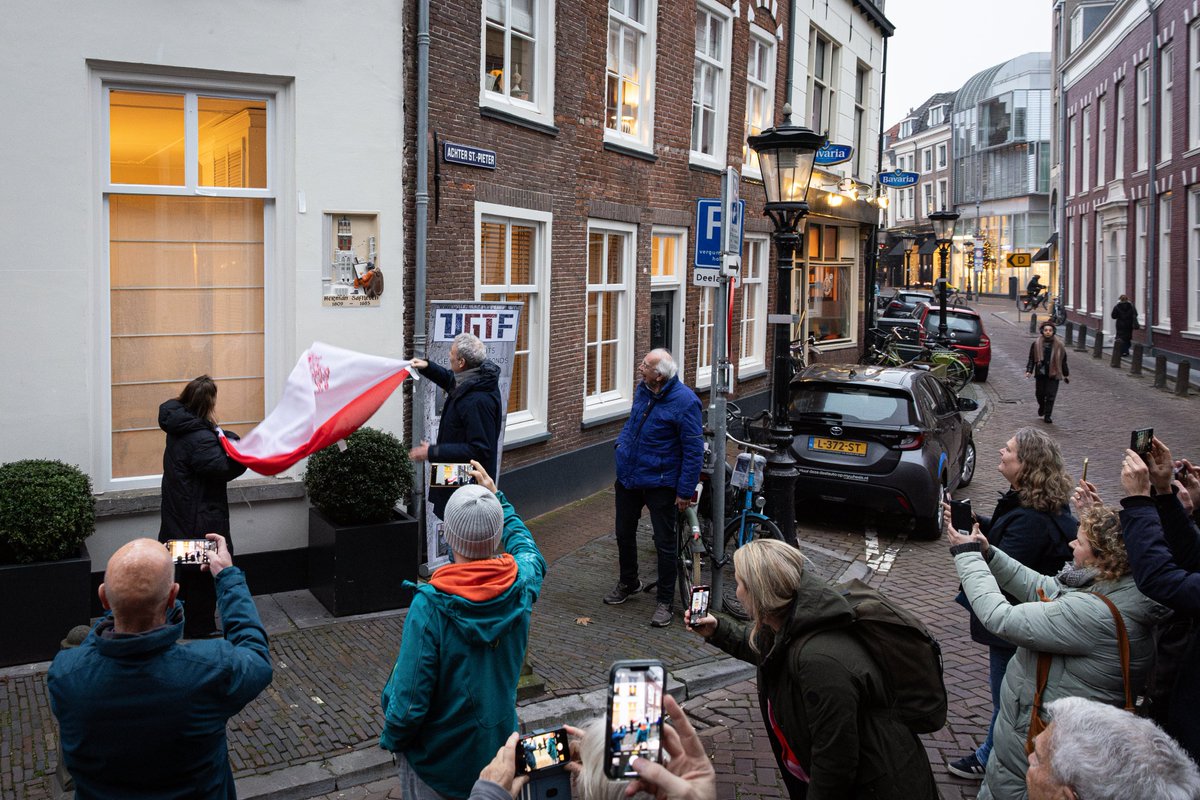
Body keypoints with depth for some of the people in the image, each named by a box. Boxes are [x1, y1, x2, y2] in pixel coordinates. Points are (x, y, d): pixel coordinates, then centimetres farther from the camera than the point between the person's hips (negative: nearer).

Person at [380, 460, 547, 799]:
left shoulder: (430, 606, -30)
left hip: (437, 760, -3)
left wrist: (392, 739, -4)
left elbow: (409, 700, -25)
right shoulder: (521, 585, -16)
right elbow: (527, 548, 10)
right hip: (499, 747, 4)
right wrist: (497, 497, 17)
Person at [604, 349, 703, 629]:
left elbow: (694, 450, -18)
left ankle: (665, 601, 18)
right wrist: (622, 445, 13)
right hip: (628, 477, 7)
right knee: (624, 534, 19)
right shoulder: (643, 390, 0)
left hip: (660, 483, -7)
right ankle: (628, 582, 42)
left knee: (664, 543, 4)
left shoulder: (685, 401, -21)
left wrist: (685, 491, -18)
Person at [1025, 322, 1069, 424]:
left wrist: (1066, 374, 10)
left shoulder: (1058, 345, 1)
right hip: (1040, 373, 1)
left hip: (1053, 374, -1)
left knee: (1051, 395, -4)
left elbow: (1063, 361, 8)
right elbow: (1031, 358, 3)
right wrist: (1029, 370, -7)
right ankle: (1042, 406, 40)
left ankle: (1047, 415, 5)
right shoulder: (1036, 343, -1)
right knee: (1040, 393, 9)